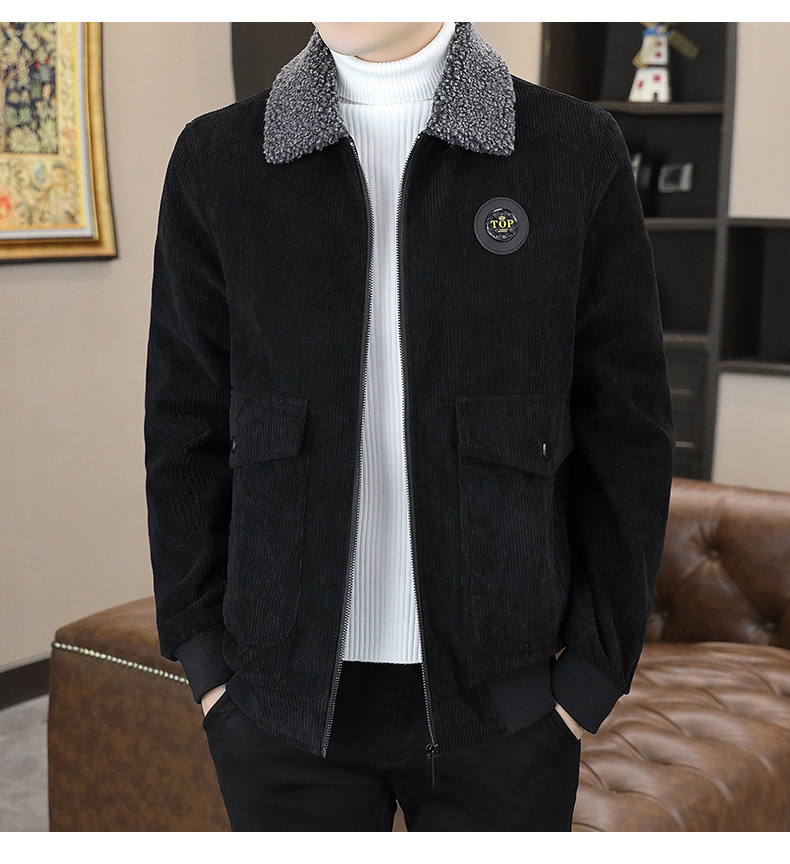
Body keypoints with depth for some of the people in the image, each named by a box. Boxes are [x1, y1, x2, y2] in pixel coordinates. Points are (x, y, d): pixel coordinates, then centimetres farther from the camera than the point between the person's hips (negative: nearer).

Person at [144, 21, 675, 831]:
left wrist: (595, 670, -3)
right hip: (284, 692, 1)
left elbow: (626, 436, -1)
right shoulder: (215, 158, -1)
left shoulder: (580, 153, -4)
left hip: (501, 695, 0)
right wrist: (203, 657, 1)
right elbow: (185, 426, 3)